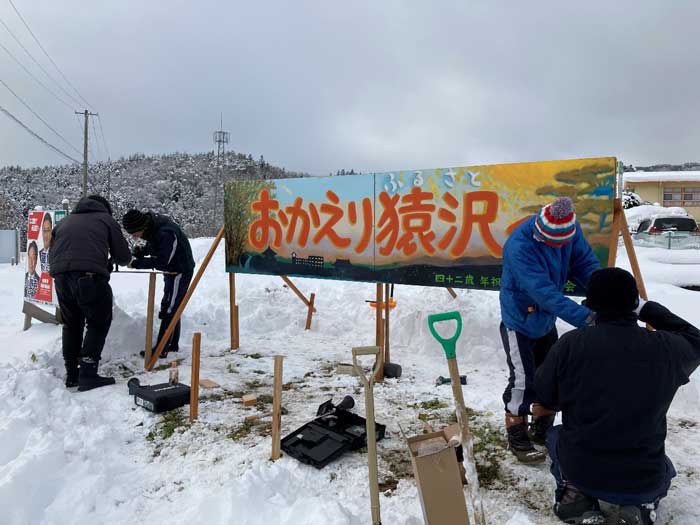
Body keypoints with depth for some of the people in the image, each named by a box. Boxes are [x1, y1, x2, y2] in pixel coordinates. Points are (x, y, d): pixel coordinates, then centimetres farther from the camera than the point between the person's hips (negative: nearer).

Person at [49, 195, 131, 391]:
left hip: (60, 277, 5)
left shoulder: (63, 222, 30)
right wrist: (111, 260, 35)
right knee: (98, 324, 6)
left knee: (71, 324, 18)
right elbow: (124, 257, 13)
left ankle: (72, 375, 24)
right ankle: (88, 375, -1)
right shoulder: (106, 219, 17)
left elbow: (51, 255, 28)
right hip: (90, 276, -5)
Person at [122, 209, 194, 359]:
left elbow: (162, 261, -28)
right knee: (172, 308, 18)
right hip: (171, 270, 10)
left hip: (181, 271, -10)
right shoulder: (151, 226, -5)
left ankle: (161, 349, 1)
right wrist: (142, 250, -7)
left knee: (168, 309, -6)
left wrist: (138, 263, -24)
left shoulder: (166, 233, -32)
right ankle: (173, 345, 30)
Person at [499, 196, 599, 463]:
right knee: (523, 381, -4)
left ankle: (542, 431, 38)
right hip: (519, 322, -7)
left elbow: (585, 263, -8)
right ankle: (517, 440, 17)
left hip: (546, 320, 7)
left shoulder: (569, 229, -14)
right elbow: (545, 293, -41)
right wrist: (585, 317, -46)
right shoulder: (520, 246, -35)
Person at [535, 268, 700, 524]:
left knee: (556, 435, 33)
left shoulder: (571, 343, -17)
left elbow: (545, 396, -2)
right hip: (643, 482, 1)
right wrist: (647, 308, 13)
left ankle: (574, 494, 9)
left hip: (578, 471, -1)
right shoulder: (667, 348, -14)